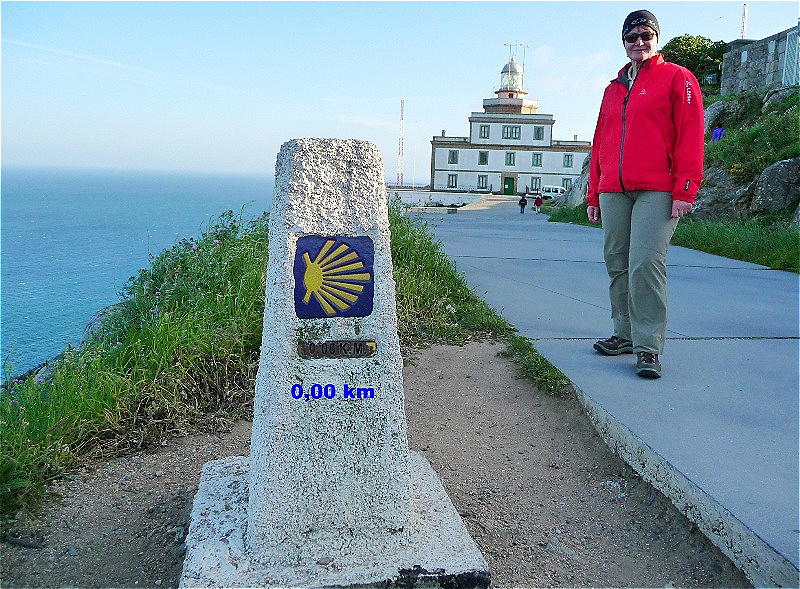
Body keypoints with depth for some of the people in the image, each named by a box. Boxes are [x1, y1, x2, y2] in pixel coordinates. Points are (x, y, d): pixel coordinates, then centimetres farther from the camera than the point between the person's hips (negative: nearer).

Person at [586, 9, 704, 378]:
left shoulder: (677, 78, 6)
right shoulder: (613, 89, 23)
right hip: (613, 192, 6)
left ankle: (648, 347, -10)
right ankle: (626, 334, 17)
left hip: (657, 192, -6)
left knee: (646, 263, -15)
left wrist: (684, 190, -11)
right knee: (617, 264, 6)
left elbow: (690, 136, -2)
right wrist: (593, 194, 16)